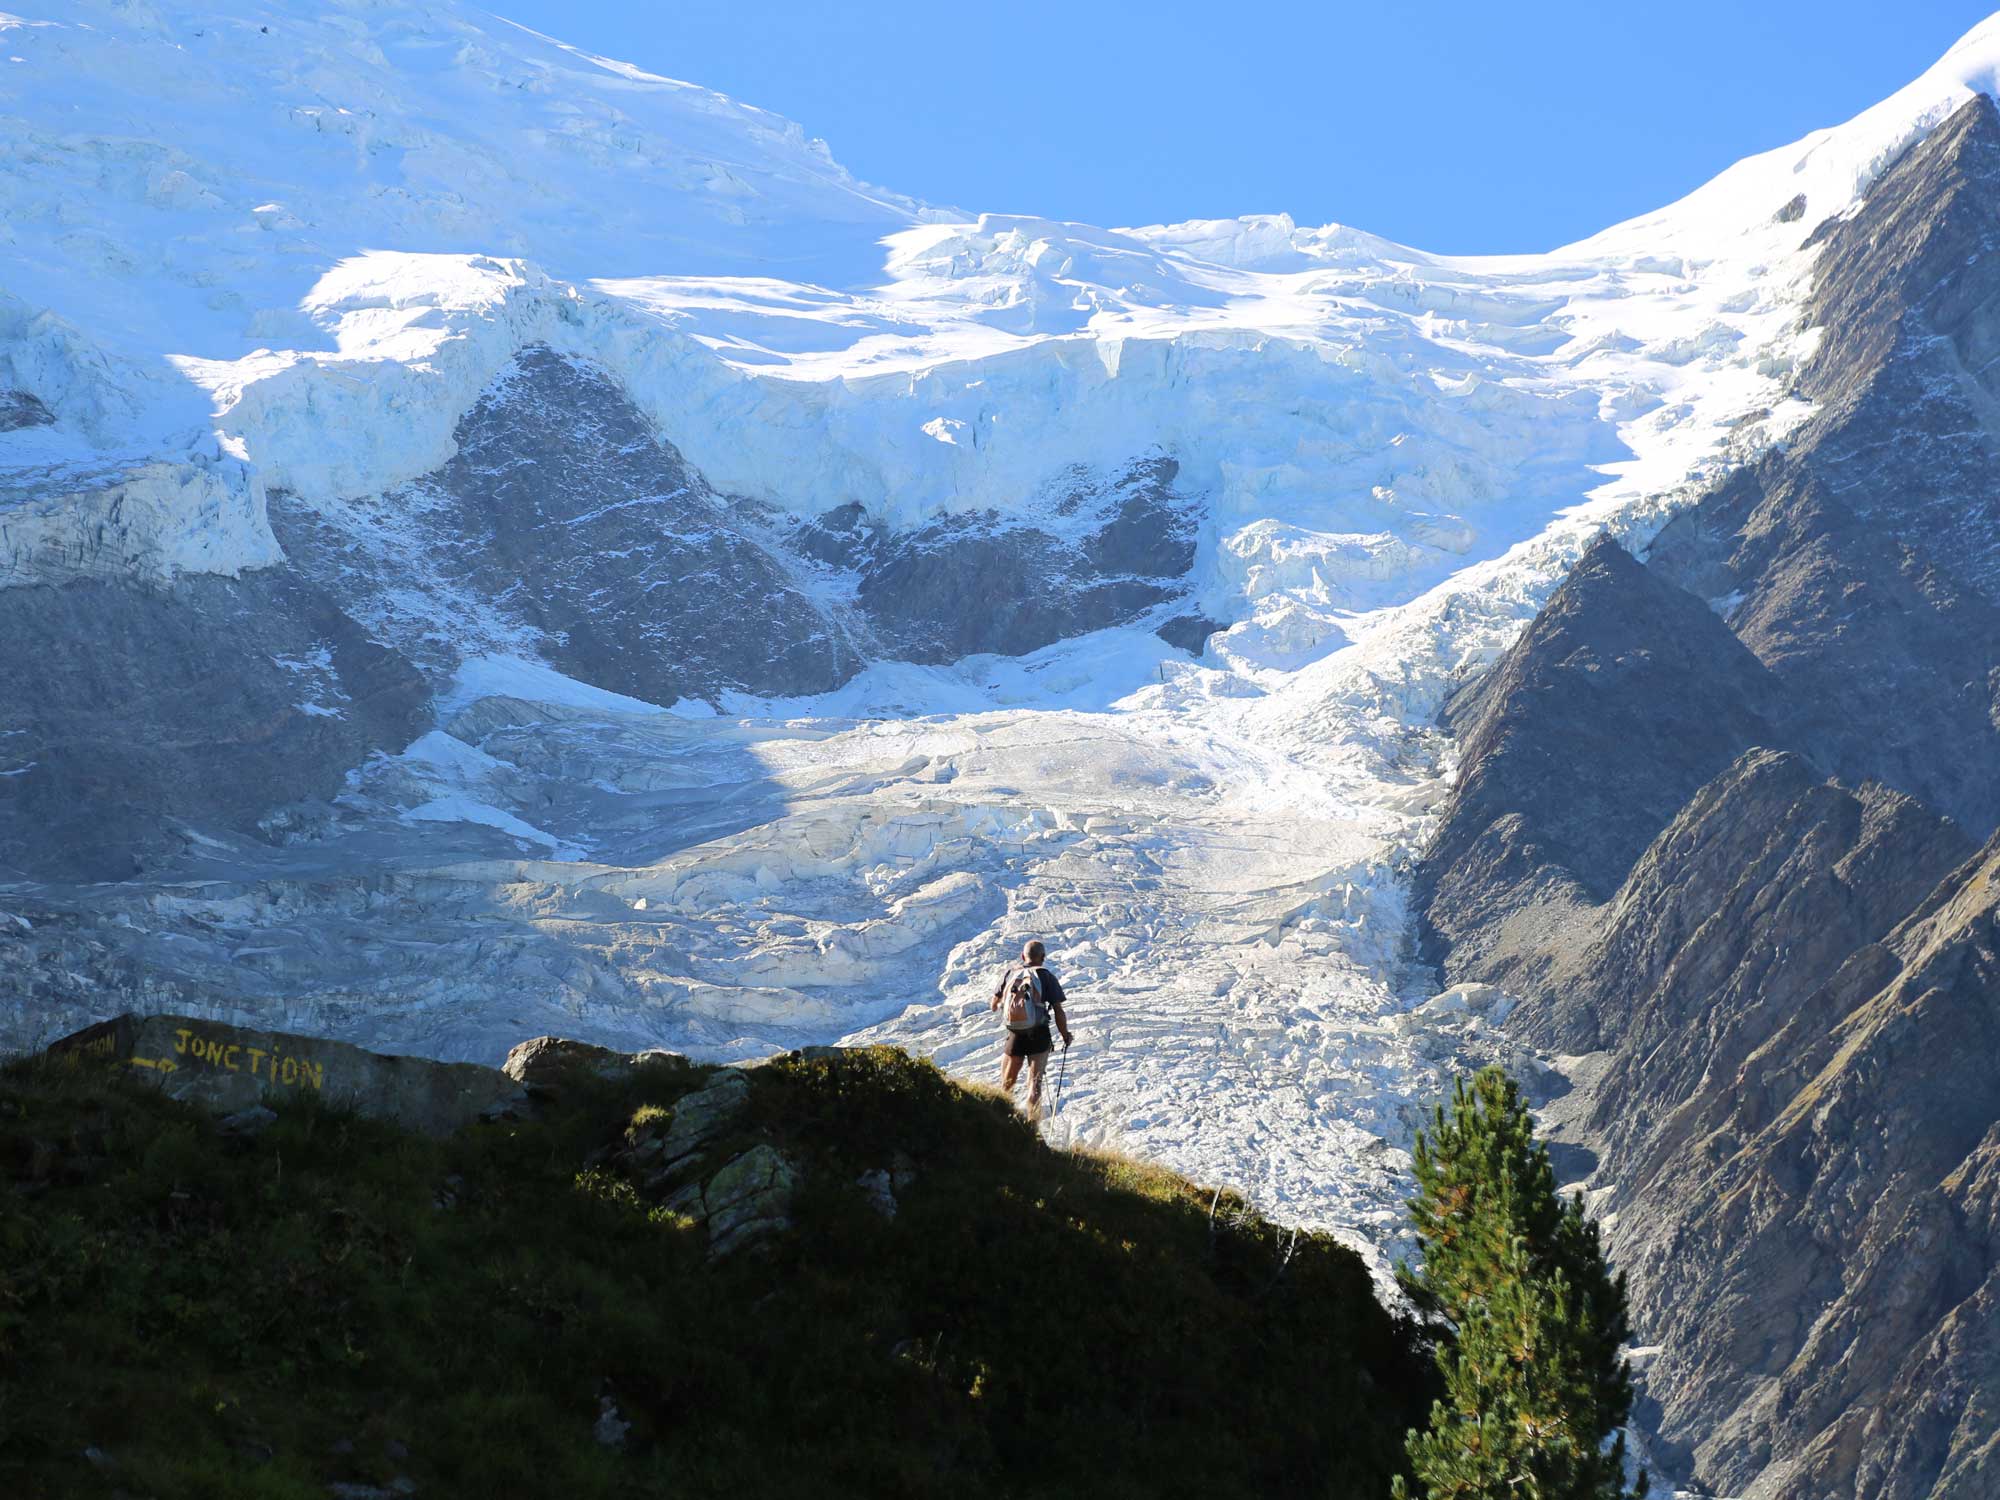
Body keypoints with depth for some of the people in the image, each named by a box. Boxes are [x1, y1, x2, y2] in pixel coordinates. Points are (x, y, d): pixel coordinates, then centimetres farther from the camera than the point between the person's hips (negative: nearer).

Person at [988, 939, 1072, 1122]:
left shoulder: (1009, 973, 4)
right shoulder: (1046, 976, -4)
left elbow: (993, 1006, 12)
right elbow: (1058, 1012, -6)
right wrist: (1066, 1036, 8)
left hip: (1014, 1036, 2)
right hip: (1039, 1036, -2)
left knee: (1006, 1084, 16)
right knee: (1035, 1082, -2)